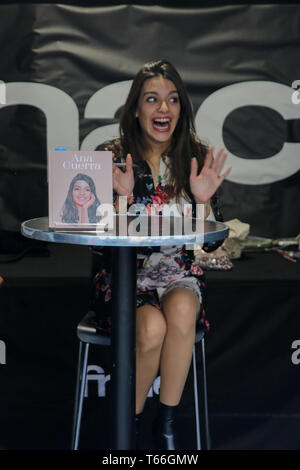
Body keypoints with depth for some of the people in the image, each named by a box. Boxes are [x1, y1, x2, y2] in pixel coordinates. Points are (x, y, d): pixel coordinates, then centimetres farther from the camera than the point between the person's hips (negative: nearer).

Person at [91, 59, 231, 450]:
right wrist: (123, 195, -22)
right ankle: (129, 423, -4)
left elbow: (211, 244, 1)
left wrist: (203, 199, -16)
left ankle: (167, 424, -14)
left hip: (180, 275, 2)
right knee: (152, 327, -31)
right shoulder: (112, 157, -3)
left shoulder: (198, 158, 1)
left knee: (182, 310, -33)